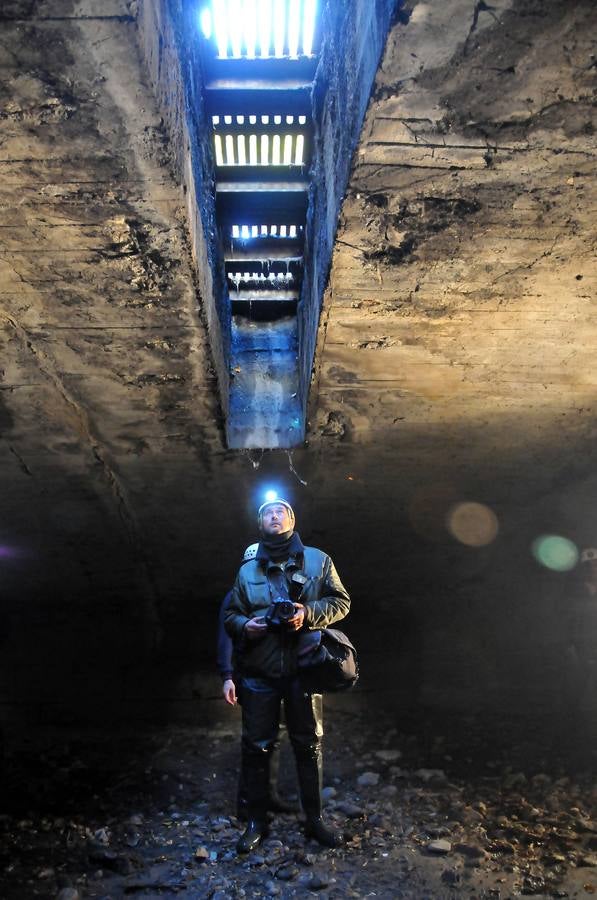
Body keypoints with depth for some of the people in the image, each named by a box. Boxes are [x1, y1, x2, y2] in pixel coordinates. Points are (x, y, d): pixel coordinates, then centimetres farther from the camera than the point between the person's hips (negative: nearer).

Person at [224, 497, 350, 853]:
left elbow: (341, 602, 1)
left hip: (304, 669, -1)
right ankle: (257, 821, 26)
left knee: (309, 745, 10)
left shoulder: (318, 560, 3)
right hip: (259, 673, 1)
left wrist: (308, 613, -15)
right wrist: (244, 626, -9)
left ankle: (315, 819, 28)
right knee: (257, 747, 8)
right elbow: (231, 614, 13)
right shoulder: (247, 570, 8)